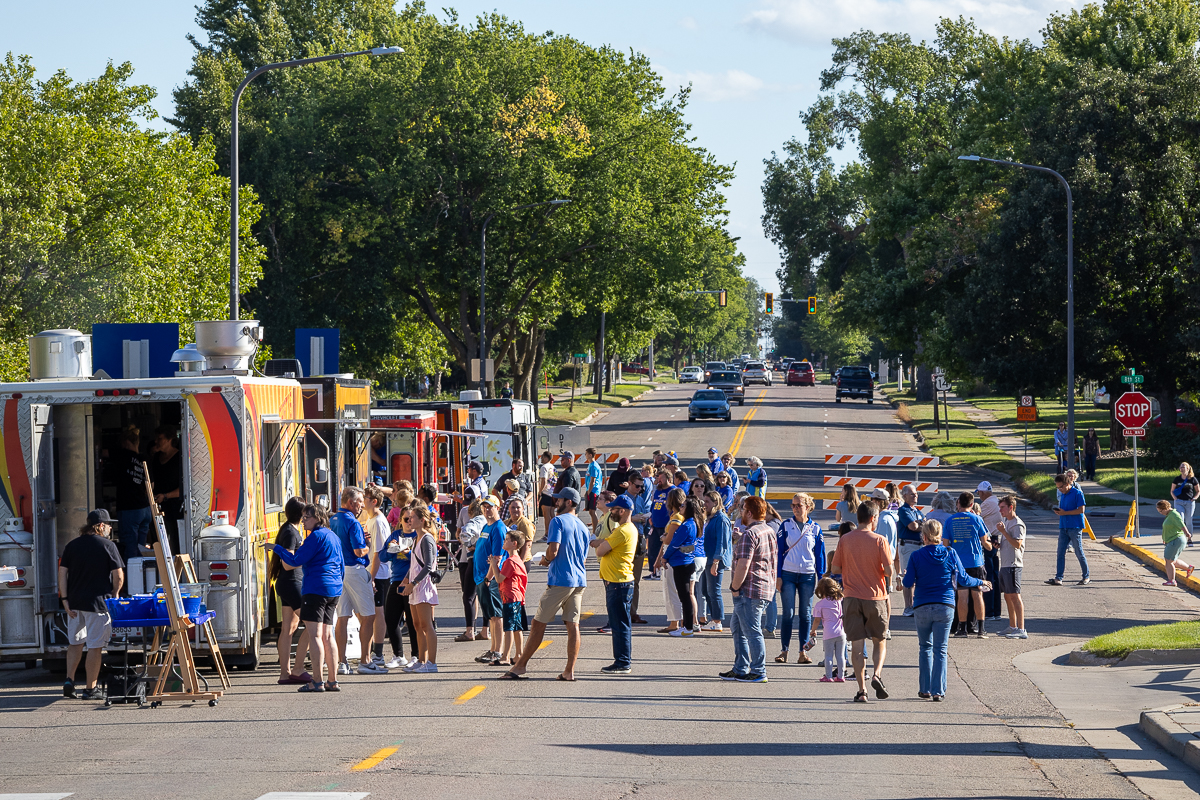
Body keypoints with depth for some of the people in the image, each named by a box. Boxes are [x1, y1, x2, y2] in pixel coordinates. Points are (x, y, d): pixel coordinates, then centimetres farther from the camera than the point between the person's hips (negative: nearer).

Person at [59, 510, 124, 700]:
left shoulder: (72, 545, 7)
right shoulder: (107, 546, -6)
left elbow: (62, 572, 2)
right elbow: (118, 576, -7)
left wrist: (65, 599, 3)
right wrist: (114, 594, 11)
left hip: (75, 602, 5)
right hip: (98, 602, -5)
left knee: (75, 642, 19)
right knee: (95, 646, 2)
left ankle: (69, 681, 8)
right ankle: (90, 689, 4)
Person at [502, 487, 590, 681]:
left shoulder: (558, 521, -7)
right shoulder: (583, 527, 16)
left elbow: (553, 550, -19)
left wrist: (545, 560, 2)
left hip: (560, 580, -7)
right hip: (579, 581, 7)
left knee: (539, 623, 0)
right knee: (573, 625, 4)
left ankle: (520, 666, 4)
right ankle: (570, 670, 0)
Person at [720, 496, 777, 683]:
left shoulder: (749, 534, -18)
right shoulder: (769, 532, 13)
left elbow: (743, 564, -24)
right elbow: (774, 561, 21)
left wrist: (735, 588, -14)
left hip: (750, 590, -10)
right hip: (766, 588, 10)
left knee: (752, 631, -3)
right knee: (737, 627, 19)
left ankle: (758, 673, 2)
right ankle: (740, 670, 23)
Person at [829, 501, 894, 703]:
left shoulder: (845, 540, -2)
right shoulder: (879, 541, -8)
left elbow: (834, 568, 1)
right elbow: (889, 571, -10)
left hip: (852, 597, 1)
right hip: (876, 597, -1)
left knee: (857, 644, 3)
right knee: (880, 641, 15)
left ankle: (862, 689, -2)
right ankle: (877, 675, -9)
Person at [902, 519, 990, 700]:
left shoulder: (917, 556, -6)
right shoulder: (950, 554, -3)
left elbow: (908, 582, -4)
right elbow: (962, 579, 1)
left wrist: (906, 575, 20)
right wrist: (980, 583, 20)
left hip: (923, 608, 0)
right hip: (945, 607, 0)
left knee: (925, 648, 14)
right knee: (940, 650, 3)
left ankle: (925, 690, 15)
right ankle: (938, 691, -2)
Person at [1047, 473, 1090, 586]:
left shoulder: (1077, 493, -8)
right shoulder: (1062, 495, 15)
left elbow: (1081, 509, -14)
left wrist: (1065, 512, -16)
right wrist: (1058, 511, 0)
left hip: (1075, 527, -7)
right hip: (1063, 527, 7)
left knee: (1079, 553, 0)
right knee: (1060, 553, 0)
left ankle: (1086, 576, 12)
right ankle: (1058, 578, -2)